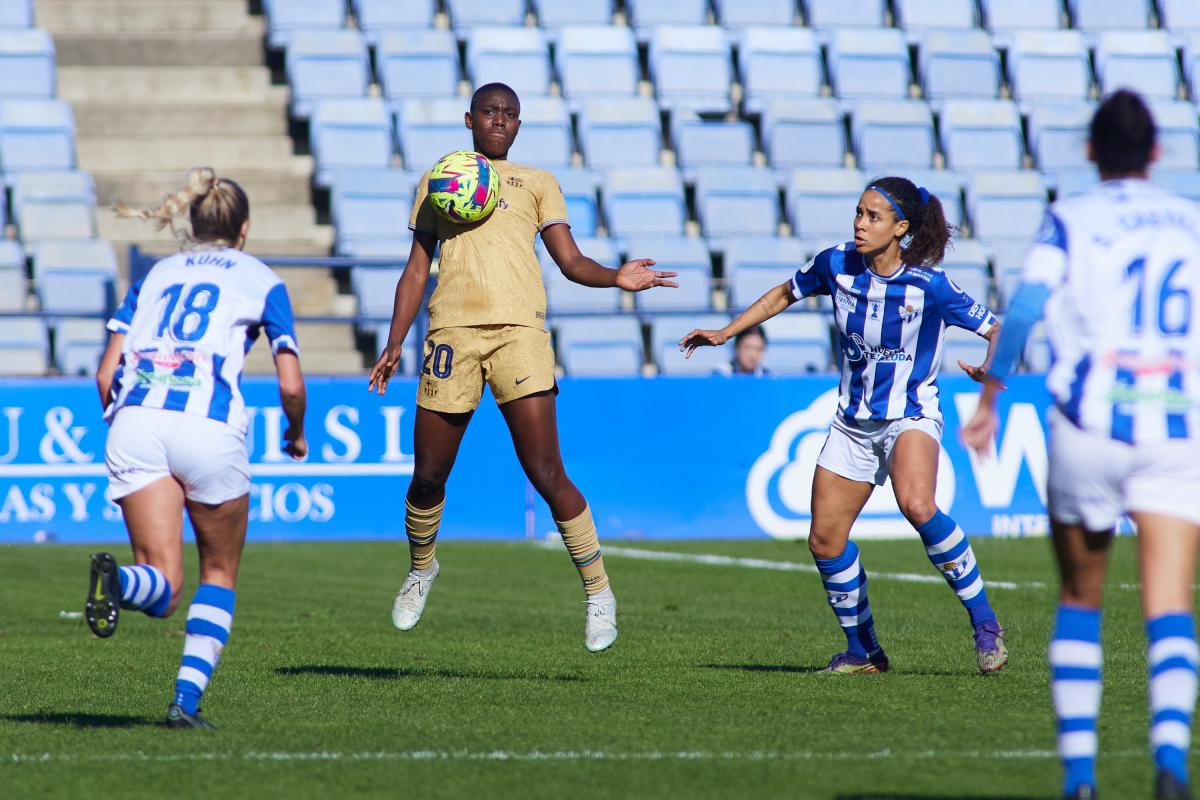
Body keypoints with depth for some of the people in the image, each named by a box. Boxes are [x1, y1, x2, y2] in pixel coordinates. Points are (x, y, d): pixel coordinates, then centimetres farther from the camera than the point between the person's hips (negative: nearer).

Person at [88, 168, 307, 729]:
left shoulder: (155, 276, 24)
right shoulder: (260, 280, 15)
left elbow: (106, 375, 16)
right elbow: (290, 385, 7)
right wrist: (296, 435, 27)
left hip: (135, 417, 2)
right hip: (209, 426, -2)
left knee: (162, 589, -3)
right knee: (219, 573, 18)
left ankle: (117, 580, -38)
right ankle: (187, 699, 4)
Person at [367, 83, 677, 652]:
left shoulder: (537, 183, 20)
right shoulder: (436, 181, 22)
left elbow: (570, 261, 12)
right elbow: (417, 268, 20)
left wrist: (617, 278, -7)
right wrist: (393, 346, 11)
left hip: (518, 329, -1)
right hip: (451, 329, 2)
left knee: (546, 474, -12)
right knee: (428, 476, 3)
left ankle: (598, 591, -2)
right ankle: (421, 568, 31)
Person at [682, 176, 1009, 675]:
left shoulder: (929, 286, -17)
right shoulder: (836, 265, -5)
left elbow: (994, 330, -11)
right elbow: (783, 295, 14)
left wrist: (990, 369, -32)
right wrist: (725, 333, 10)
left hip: (911, 416, -5)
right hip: (853, 422, 5)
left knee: (917, 506, -34)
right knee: (825, 540, 1)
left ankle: (984, 622, -21)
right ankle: (862, 652, 20)